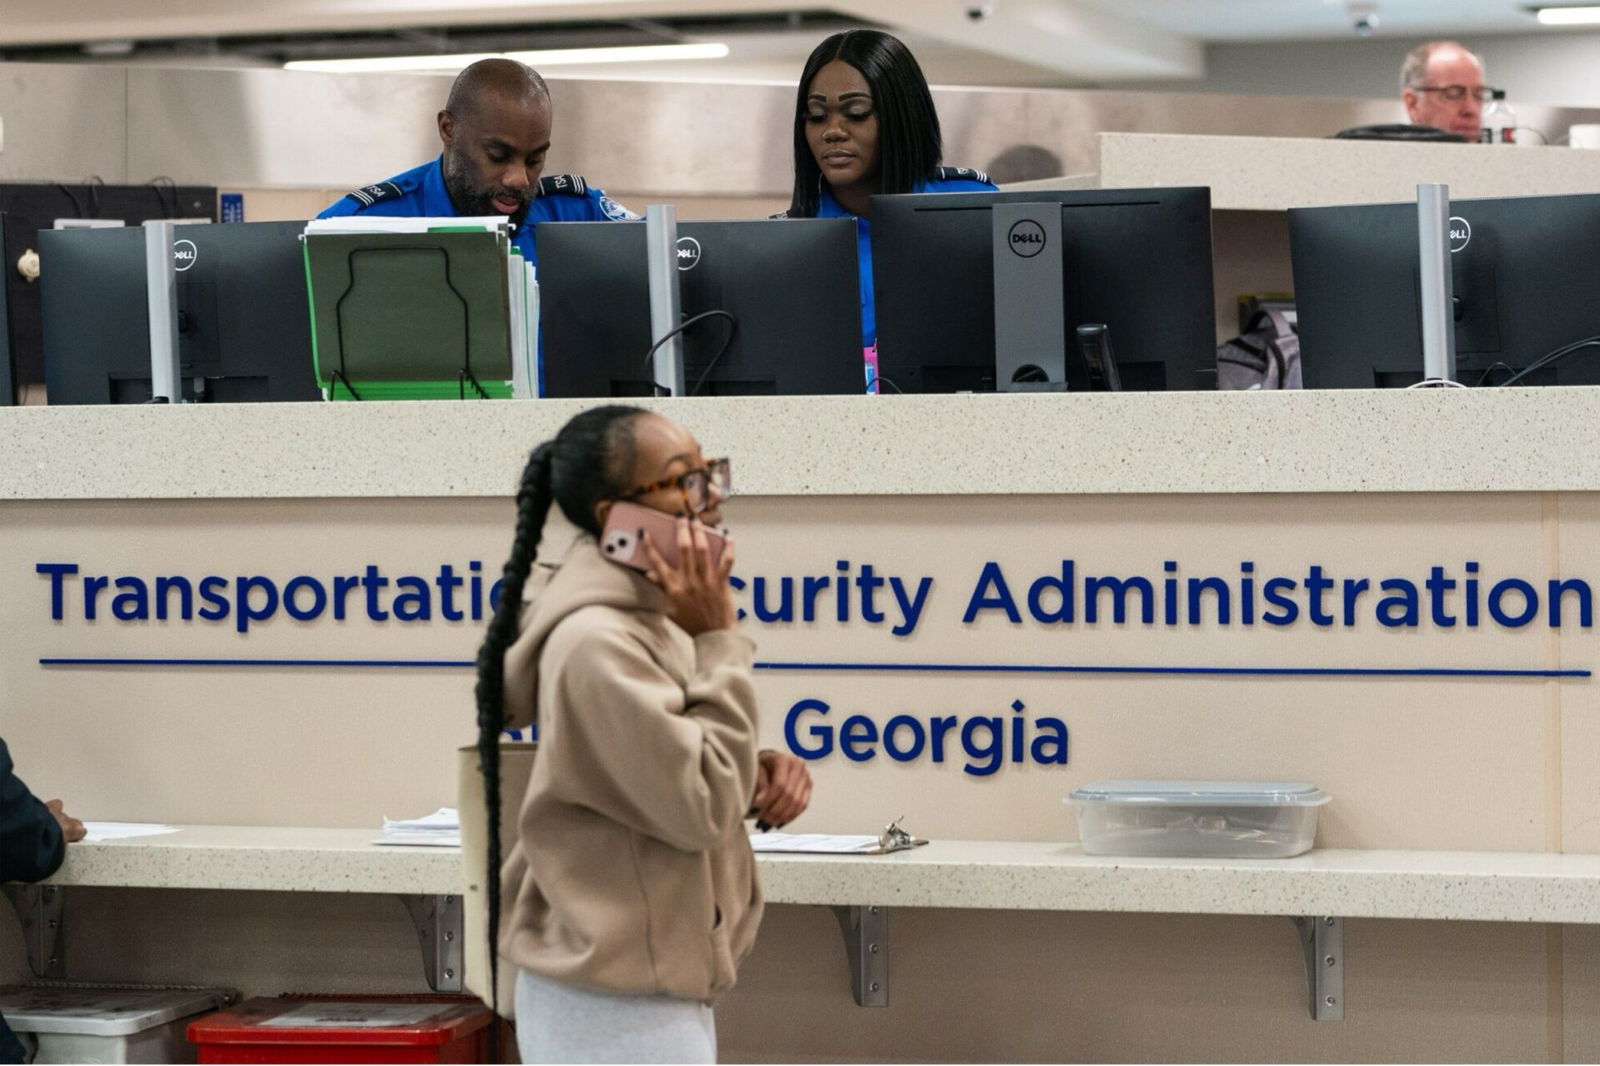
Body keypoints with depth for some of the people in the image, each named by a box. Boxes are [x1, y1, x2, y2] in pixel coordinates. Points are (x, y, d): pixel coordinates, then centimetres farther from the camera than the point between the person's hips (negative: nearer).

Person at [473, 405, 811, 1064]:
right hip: (615, 1010, -10)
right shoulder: (596, 642, -22)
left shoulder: (653, 619, 8)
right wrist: (718, 642, -17)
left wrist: (760, 773, -2)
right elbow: (698, 808, -21)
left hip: (650, 993, 10)